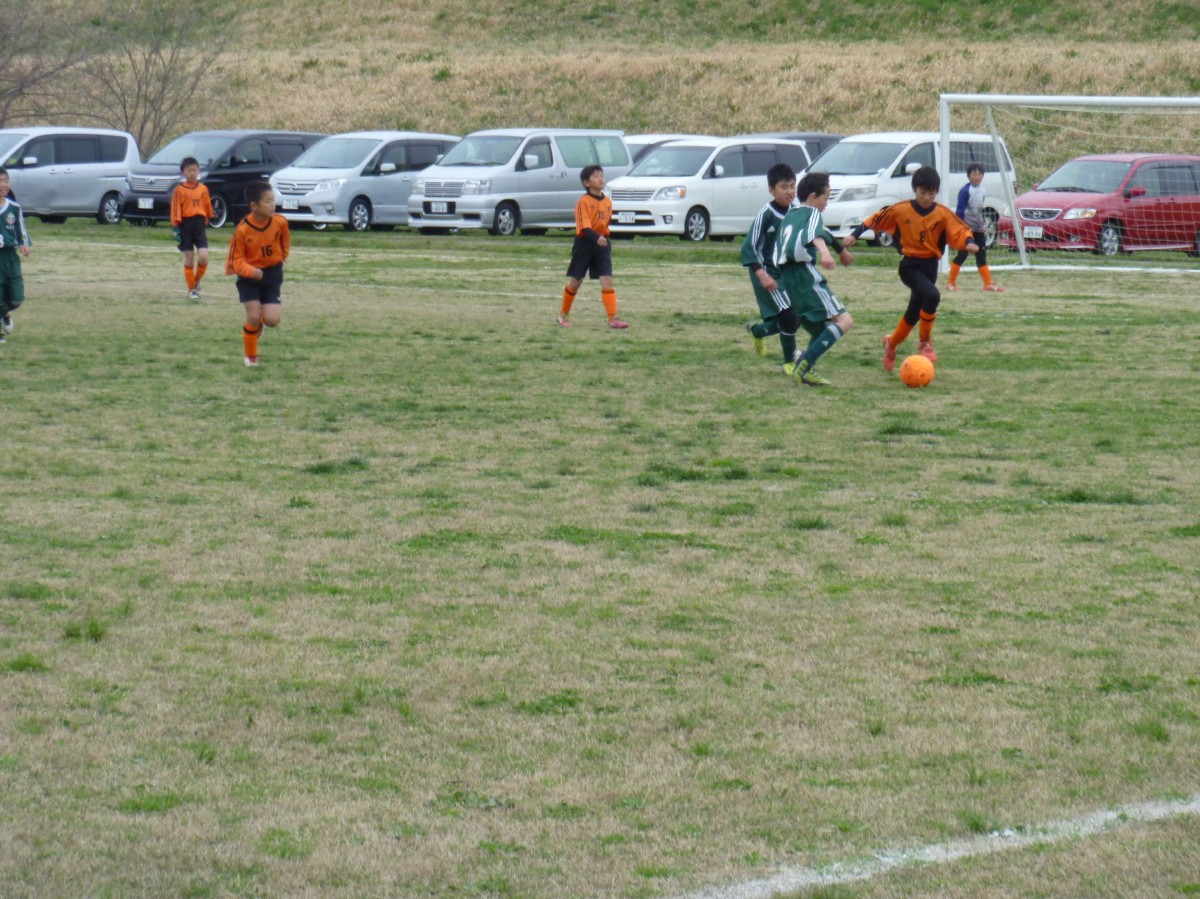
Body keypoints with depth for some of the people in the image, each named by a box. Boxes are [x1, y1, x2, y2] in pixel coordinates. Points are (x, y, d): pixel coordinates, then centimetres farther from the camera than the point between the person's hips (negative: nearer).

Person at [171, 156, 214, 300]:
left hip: (200, 224, 2)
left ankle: (197, 281, 13)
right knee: (189, 260, 3)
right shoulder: (179, 189, -3)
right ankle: (191, 289, 13)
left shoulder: (203, 189, 6)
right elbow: (175, 209, -5)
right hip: (186, 224, -2)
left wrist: (206, 222, 19)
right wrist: (176, 227, -12)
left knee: (203, 258, -12)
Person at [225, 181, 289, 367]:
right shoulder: (242, 230, -22)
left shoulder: (280, 222, -13)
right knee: (253, 317, -13)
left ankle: (258, 323, 30)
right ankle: (251, 357, 11)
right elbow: (237, 259, -15)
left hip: (272, 274, 2)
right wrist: (250, 271, -32)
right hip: (249, 276, -2)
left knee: (272, 320, -10)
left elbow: (285, 242, 10)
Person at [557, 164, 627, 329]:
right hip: (585, 243, -4)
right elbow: (584, 226, -24)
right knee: (575, 282, 8)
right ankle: (564, 314, 26)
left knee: (607, 281, -8)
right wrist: (596, 237, -39)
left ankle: (613, 318, -13)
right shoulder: (584, 202, -13)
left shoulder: (608, 202, 6)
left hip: (602, 244, 4)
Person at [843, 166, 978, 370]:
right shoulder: (900, 210, -8)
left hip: (930, 266, 4)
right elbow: (875, 220, 3)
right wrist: (855, 235, 2)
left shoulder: (943, 213, -5)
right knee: (931, 295, -28)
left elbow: (960, 230, -13)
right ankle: (925, 342, -12)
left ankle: (892, 342, 41)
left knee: (914, 312, 14)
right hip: (910, 265, -3)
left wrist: (969, 242, -33)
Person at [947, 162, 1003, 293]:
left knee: (981, 256, 6)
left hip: (979, 229, 7)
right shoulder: (966, 190, -14)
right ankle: (951, 282, 8)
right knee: (962, 255, -3)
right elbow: (960, 211, -16)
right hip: (967, 228, -7)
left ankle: (988, 284, 6)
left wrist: (984, 224, 20)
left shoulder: (981, 189, 9)